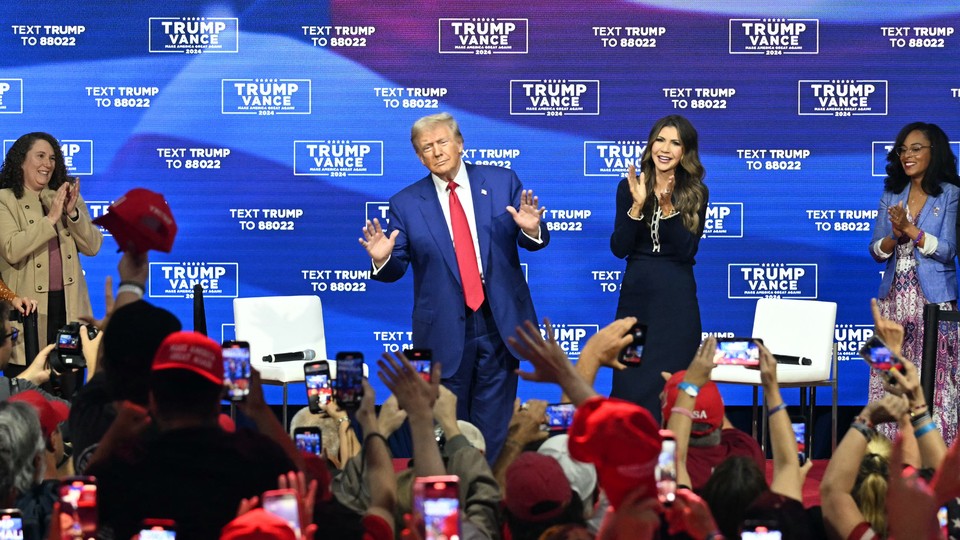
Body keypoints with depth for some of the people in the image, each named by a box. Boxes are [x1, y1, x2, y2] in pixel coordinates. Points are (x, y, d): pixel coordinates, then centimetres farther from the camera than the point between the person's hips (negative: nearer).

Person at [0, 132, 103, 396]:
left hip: (69, 308, 4)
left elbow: (93, 247, 6)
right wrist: (51, 219, -17)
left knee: (71, 392, 4)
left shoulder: (69, 198, 14)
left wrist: (73, 212, -9)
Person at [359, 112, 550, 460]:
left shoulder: (502, 182, 3)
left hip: (500, 322, 1)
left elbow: (533, 242, 3)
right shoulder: (406, 204, 0)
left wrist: (532, 229, -20)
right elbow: (396, 269, 1)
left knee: (494, 425, 6)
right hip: (444, 330, 0)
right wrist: (383, 259, -22)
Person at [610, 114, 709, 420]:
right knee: (630, 384, 1)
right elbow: (618, 249, -4)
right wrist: (638, 206, -17)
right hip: (635, 294, 1)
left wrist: (668, 208, -21)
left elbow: (688, 250, -10)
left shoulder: (696, 194, 0)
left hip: (676, 299, -1)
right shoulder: (629, 188, 3)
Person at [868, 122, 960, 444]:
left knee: (933, 377, -7)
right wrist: (894, 238, -11)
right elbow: (876, 251, 10)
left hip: (933, 297, -4)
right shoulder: (892, 195, 12)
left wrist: (910, 229, -17)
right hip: (894, 297, 4)